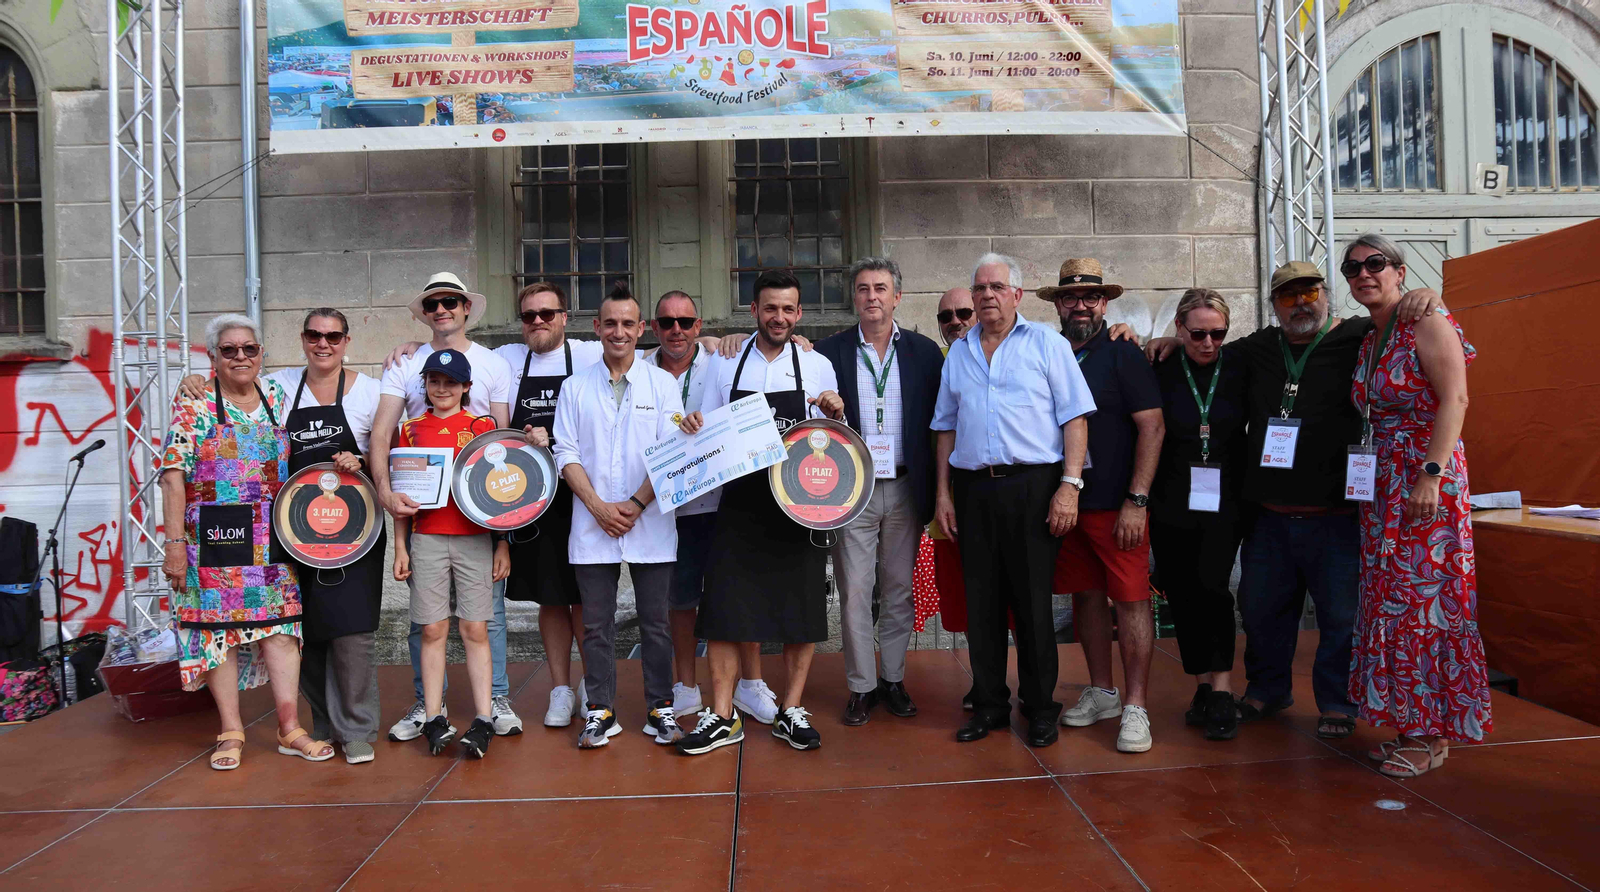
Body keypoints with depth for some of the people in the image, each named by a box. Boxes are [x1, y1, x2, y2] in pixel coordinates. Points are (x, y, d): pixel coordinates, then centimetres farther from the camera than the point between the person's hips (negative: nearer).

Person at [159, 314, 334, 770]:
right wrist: (174, 543, -12)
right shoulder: (192, 403, -2)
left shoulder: (277, 397, 8)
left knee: (279, 625, 2)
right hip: (214, 539, -3)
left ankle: (290, 729, 8)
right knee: (219, 628, 3)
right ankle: (231, 733, 14)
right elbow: (173, 476, -7)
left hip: (272, 539, 3)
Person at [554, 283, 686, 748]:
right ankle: (600, 712, 18)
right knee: (596, 625, 6)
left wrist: (637, 503, -11)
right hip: (592, 527, 1)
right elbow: (566, 454, 3)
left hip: (650, 526, -1)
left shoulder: (662, 384, 5)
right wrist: (599, 507, -8)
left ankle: (660, 709, 17)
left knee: (656, 622, 5)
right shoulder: (576, 387, 8)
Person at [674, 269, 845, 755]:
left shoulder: (818, 367, 6)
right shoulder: (726, 367, 8)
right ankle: (722, 718, 10)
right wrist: (693, 425, -9)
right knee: (724, 606, -1)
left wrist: (835, 414, -11)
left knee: (802, 608, 5)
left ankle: (791, 711, 19)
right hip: (741, 503, 1)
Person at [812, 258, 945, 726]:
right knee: (854, 592, 1)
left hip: (905, 489, 1)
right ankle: (861, 686, 14)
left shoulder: (924, 352, 6)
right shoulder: (830, 351, 3)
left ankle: (894, 679, 23)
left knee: (900, 590, 9)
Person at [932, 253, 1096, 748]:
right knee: (982, 601, 7)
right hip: (973, 489, 4)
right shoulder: (958, 352, 15)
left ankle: (1040, 707, 14)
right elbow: (946, 426, 18)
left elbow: (1075, 416, -2)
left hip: (1032, 486, -3)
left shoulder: (1046, 343, 4)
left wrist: (1069, 484, -11)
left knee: (1033, 600, 1)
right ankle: (989, 704, 19)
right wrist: (943, 492, 10)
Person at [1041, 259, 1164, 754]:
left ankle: (1135, 708, 4)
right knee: (1085, 596, 12)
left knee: (1131, 599, -3)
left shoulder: (1123, 356, -3)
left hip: (1116, 504, -5)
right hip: (1064, 504, 5)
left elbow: (1153, 427, -7)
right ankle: (1101, 692, 25)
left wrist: (1137, 500, -14)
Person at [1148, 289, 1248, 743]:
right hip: (1172, 502, 1)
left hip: (1223, 501, -1)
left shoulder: (1239, 369, 2)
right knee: (1181, 594, 6)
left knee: (1212, 586, -14)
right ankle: (1203, 687, 20)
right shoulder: (1160, 372, -1)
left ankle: (1222, 691, -7)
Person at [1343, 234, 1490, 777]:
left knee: (1424, 599, -5)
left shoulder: (1427, 323, -7)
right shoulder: (1367, 341, 16)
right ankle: (1409, 724, 18)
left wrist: (1432, 474, -22)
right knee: (1391, 600, 9)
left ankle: (1431, 737, 5)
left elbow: (1454, 399, -15)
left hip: (1426, 481, -8)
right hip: (1382, 487, 8)